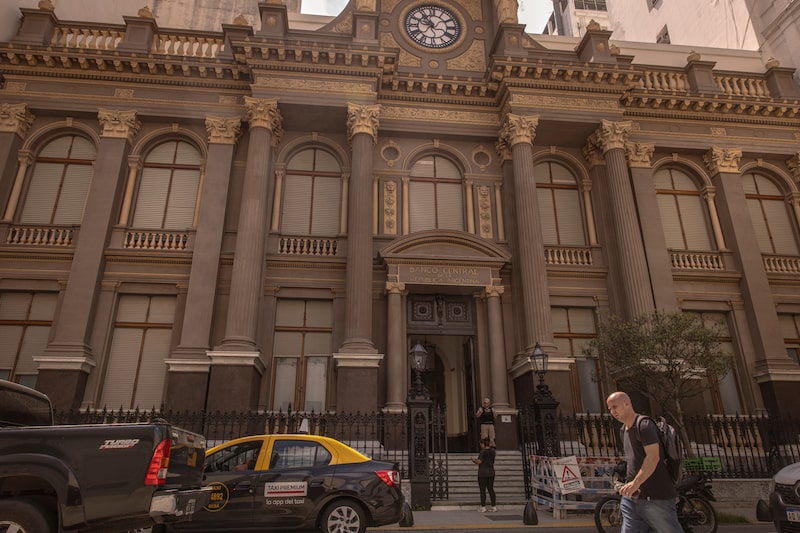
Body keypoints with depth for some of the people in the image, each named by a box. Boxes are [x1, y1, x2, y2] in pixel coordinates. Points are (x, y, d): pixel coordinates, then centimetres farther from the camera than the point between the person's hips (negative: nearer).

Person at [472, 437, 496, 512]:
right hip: (491, 472, 7)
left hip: (483, 473, -7)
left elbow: (479, 462, -20)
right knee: (491, 489, 11)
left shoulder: (483, 451, -14)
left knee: (482, 490, -1)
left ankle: (483, 507, 1)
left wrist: (474, 460, 1)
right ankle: (493, 507, 11)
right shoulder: (492, 451, 9)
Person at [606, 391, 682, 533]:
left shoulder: (644, 424, -9)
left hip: (656, 497, -8)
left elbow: (653, 457, -19)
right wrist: (628, 483, 13)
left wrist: (636, 483, -24)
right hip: (633, 498, 8)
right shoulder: (625, 431, 20)